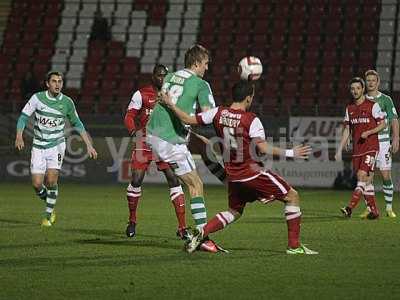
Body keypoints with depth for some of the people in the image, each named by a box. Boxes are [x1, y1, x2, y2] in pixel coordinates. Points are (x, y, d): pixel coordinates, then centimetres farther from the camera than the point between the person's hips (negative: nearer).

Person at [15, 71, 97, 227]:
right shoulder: (37, 98, -8)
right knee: (37, 184, -6)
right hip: (38, 146, 1)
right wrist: (19, 136, -23)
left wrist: (89, 145, 7)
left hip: (56, 145, 0)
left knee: (51, 180, -15)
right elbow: (23, 117, -5)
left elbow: (77, 124, 10)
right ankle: (49, 204, 26)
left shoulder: (67, 102, -4)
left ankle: (48, 216, -1)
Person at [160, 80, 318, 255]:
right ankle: (294, 245, 2)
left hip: (232, 174, 6)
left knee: (234, 212, 25)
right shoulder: (251, 120, -14)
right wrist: (290, 153, -18)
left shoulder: (218, 113, 0)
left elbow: (189, 120, 2)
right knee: (292, 196, 4)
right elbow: (263, 149, -23)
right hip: (251, 173, -6)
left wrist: (171, 105, 15)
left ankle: (201, 233, 3)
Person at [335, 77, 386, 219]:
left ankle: (350, 208, -25)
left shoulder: (372, 106, -4)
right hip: (357, 149, 6)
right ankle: (373, 211, 16)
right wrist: (339, 150, 11)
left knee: (362, 176, -17)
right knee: (367, 181, 8)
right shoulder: (349, 108, 12)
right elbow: (346, 130, 16)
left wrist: (368, 132, -17)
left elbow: (382, 124, -2)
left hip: (370, 147, -6)